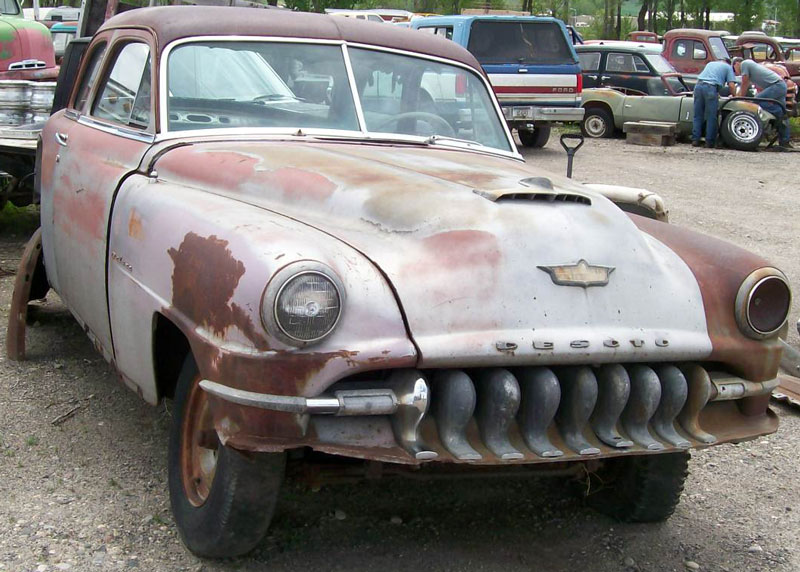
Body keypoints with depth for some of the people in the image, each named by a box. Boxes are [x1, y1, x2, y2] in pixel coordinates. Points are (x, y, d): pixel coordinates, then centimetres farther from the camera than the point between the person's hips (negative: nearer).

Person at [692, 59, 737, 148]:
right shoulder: (728, 67, 18)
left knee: (698, 116, 8)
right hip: (711, 88, -4)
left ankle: (695, 140, 5)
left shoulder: (710, 63, 33)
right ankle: (709, 141, 2)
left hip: (699, 85, 4)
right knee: (711, 117, 2)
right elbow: (731, 85, 6)